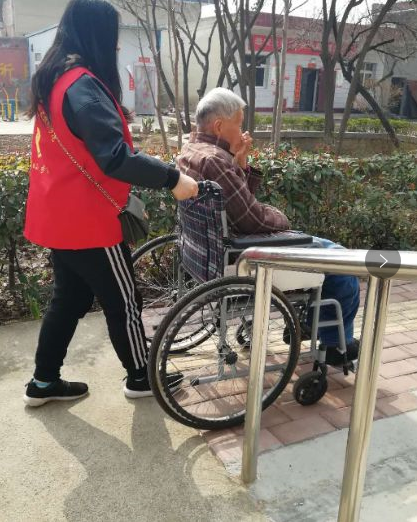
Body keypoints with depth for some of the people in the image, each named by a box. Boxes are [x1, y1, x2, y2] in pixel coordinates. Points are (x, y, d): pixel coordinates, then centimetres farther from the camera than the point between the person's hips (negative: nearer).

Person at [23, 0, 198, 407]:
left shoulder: (54, 79, 12)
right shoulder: (82, 85, -20)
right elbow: (114, 157, -30)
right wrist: (172, 178, -26)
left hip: (59, 216, 9)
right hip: (86, 220, -9)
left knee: (69, 298, 19)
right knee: (122, 301, 7)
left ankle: (43, 381, 29)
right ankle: (139, 377, 25)